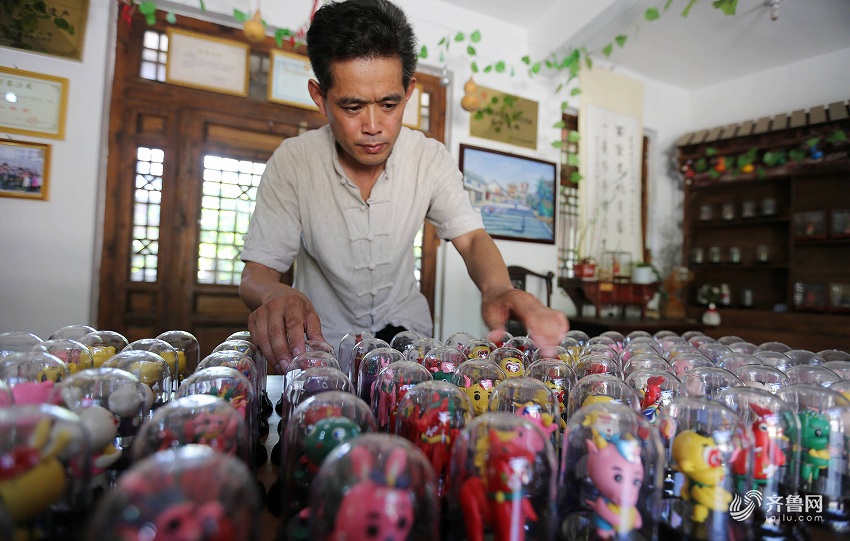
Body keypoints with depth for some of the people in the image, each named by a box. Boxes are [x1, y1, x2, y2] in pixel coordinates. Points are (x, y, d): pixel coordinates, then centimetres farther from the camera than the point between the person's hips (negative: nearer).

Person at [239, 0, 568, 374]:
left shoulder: (430, 157, -10)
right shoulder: (292, 162, -15)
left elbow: (471, 238, -11)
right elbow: (256, 272, -15)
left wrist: (497, 289, -35)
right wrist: (274, 295, -40)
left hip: (402, 327, 2)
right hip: (321, 339, -1)